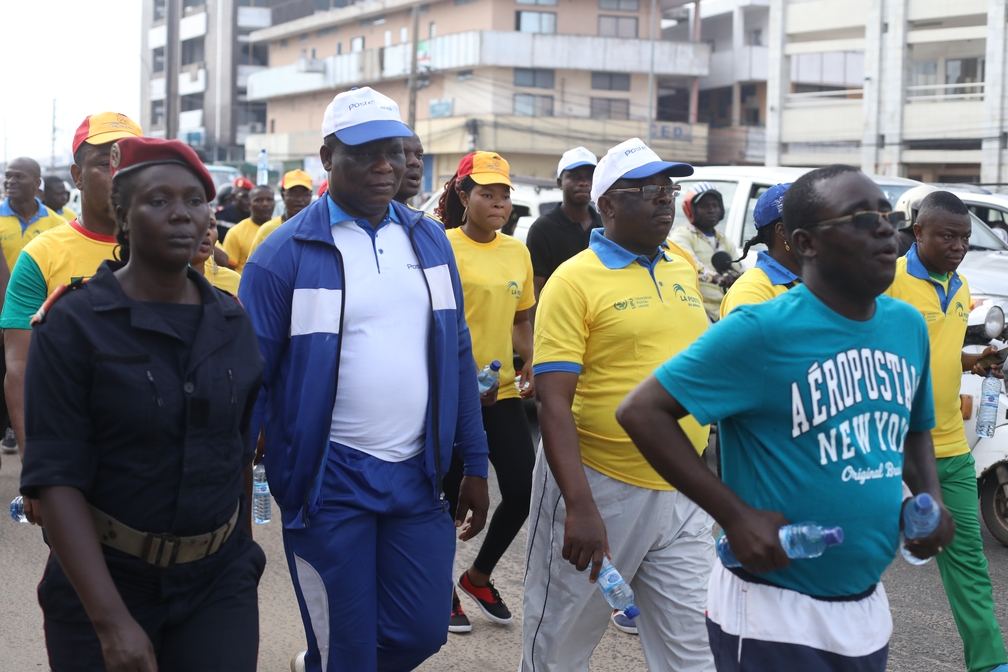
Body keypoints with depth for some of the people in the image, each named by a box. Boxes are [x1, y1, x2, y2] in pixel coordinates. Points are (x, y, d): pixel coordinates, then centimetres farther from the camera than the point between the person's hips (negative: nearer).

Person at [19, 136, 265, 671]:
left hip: (219, 581, 3)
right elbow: (56, 477, -15)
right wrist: (111, 620, -21)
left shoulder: (231, 323, 4)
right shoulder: (73, 324, -10)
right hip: (101, 581, -3)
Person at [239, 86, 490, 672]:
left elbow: (458, 355, 12)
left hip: (418, 474, 5)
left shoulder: (429, 240, 6)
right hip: (328, 480, -4)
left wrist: (475, 463, 10)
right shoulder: (286, 254, -8)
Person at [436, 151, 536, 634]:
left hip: (502, 391, 5)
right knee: (451, 495, 5)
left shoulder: (517, 252, 8)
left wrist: (530, 362, 1)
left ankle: (478, 575, 27)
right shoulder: (444, 247, -10)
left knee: (523, 489, 2)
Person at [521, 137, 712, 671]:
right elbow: (553, 401, -15)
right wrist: (580, 507, -23)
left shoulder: (684, 265, 9)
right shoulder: (574, 280, -9)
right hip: (599, 487, -5)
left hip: (682, 495, 5)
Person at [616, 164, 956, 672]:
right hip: (773, 616, -7)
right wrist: (735, 515, -21)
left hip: (868, 610, 7)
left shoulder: (908, 325, 5)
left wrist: (931, 497, 0)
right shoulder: (762, 330, -16)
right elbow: (641, 412, -16)